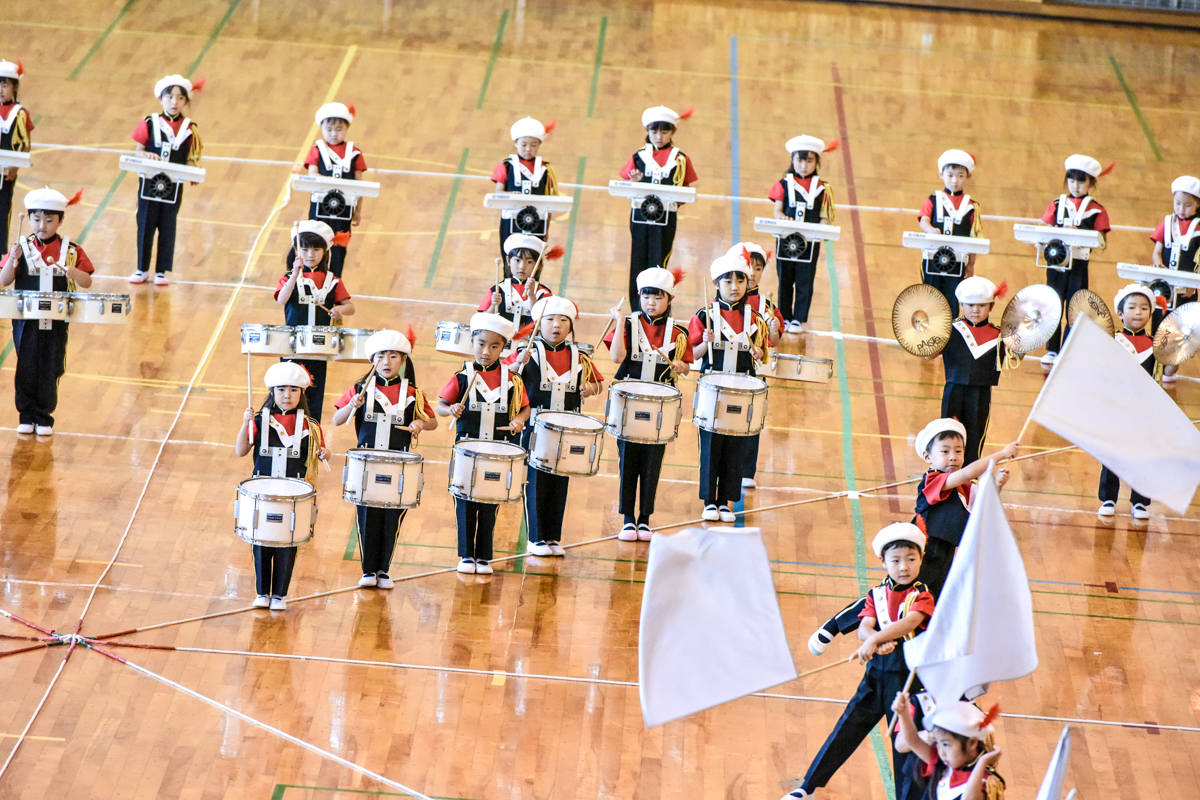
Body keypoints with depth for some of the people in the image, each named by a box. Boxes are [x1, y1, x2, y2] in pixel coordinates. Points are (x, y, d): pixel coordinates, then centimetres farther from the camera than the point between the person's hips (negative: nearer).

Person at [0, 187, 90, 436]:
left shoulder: (71, 251, 1)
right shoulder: (22, 247, -1)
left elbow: (87, 283, -1)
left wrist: (72, 271, -22)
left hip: (56, 322, 0)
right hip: (26, 320, 0)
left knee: (51, 371, 6)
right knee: (26, 369, 6)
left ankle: (44, 418, 17)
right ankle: (26, 416, 18)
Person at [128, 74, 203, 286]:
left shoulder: (189, 130, 1)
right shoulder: (149, 124, -1)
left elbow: (191, 160, 4)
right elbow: (138, 151, 2)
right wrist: (147, 156, -19)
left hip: (173, 188, 0)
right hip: (149, 185, 0)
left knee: (168, 228, 5)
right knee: (145, 226, 6)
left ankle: (162, 271, 14)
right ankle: (142, 269, 18)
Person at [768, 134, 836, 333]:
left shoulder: (822, 188, 2)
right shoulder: (784, 184, 3)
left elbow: (824, 218, 1)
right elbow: (778, 210, 0)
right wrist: (781, 218, -22)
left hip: (810, 242, -1)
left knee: (805, 281, 2)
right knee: (785, 280, 9)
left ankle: (799, 319, 12)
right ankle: (784, 317, 20)